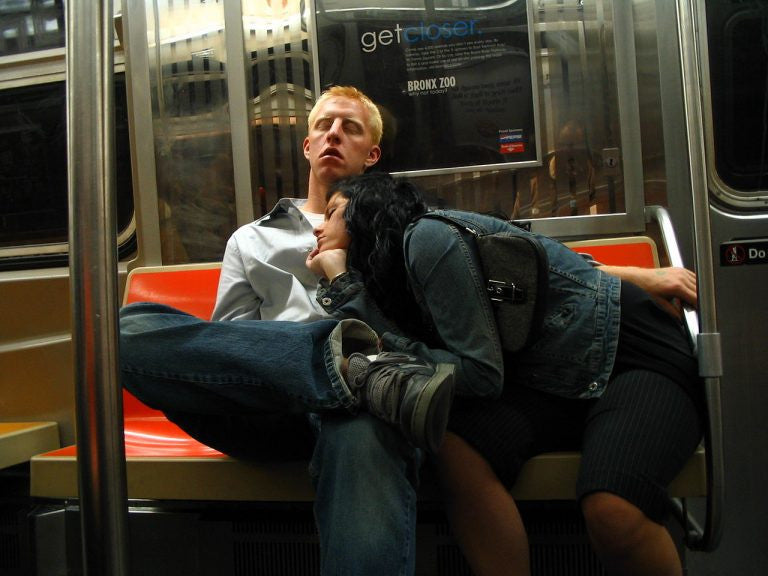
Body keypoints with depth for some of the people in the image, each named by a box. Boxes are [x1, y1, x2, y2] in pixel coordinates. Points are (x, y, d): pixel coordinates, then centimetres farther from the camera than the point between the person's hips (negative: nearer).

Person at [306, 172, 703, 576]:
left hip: (635, 356, -7)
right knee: (456, 451, -21)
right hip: (561, 382, 7)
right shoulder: (399, 266, 11)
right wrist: (340, 280, -1)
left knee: (613, 513, -33)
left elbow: (481, 374, -18)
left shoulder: (427, 235, -14)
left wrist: (383, 349, -13)